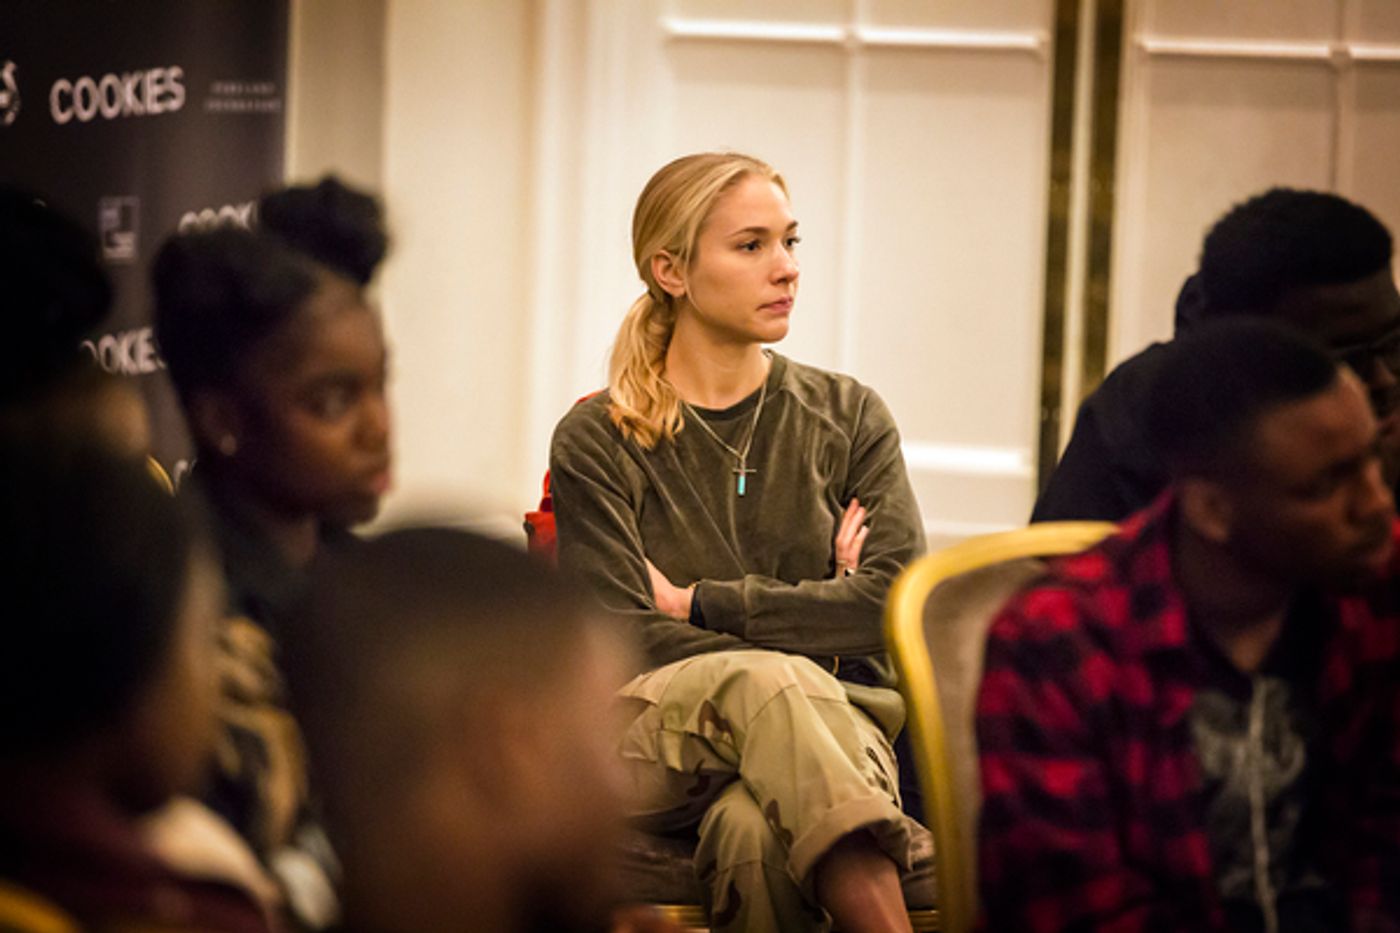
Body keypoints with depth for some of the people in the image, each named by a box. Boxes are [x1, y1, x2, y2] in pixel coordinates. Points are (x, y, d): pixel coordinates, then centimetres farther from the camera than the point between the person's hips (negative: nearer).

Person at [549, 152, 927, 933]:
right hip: (660, 740, -1)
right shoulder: (599, 443, 7)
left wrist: (699, 602, -5)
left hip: (835, 724, 1)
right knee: (765, 681, -39)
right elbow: (624, 640, -5)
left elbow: (899, 604, -2)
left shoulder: (851, 419, 13)